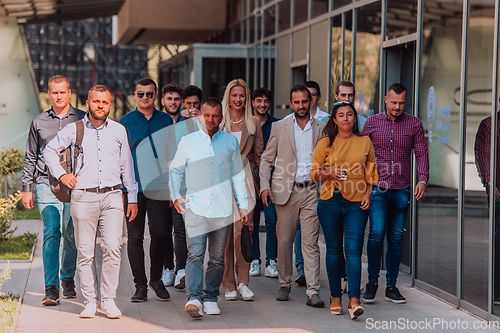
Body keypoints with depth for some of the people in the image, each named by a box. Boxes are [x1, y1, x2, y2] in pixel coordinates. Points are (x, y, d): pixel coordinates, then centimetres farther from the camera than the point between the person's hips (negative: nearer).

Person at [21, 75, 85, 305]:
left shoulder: (82, 119, 7)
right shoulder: (39, 122, 11)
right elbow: (30, 158, 15)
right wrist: (26, 188, 11)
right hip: (47, 185, 0)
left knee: (71, 236, 5)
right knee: (51, 234, -9)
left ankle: (68, 279, 24)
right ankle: (51, 288, -10)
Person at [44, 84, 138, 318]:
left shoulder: (119, 130, 11)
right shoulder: (73, 130, 7)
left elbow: (126, 165, 17)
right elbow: (50, 150, 20)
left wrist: (133, 198, 16)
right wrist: (61, 174, 7)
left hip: (112, 196, 1)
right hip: (83, 197, 0)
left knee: (113, 248, -10)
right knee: (85, 252, 0)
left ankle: (109, 300, -1)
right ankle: (90, 301, 8)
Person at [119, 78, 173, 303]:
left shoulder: (166, 120, 10)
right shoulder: (126, 121, 6)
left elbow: (173, 153, 15)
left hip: (158, 185, 1)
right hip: (133, 187, -1)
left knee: (160, 233, -5)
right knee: (135, 236, 1)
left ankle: (156, 279, 15)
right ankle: (140, 284, 9)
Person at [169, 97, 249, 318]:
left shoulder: (231, 142, 11)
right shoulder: (187, 142, 7)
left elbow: (238, 175, 17)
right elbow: (175, 170, 14)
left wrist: (243, 205, 14)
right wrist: (176, 196, -1)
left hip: (222, 210, 2)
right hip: (195, 208, -2)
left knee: (217, 258, 6)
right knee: (195, 254, -14)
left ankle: (210, 298, 15)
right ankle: (194, 298, -21)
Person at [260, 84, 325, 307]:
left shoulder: (321, 128, 7)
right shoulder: (279, 127, 6)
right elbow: (266, 159, 8)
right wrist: (265, 186, -3)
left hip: (311, 190, 0)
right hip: (285, 190, 1)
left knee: (311, 242, -6)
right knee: (284, 240, 6)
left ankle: (313, 292, -7)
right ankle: (284, 285, 21)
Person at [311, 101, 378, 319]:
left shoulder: (365, 142, 9)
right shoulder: (325, 143, 5)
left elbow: (371, 173, 15)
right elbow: (314, 173, 6)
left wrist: (367, 194, 0)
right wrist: (330, 173, -13)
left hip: (356, 203, 0)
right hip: (330, 202, 0)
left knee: (353, 249, -11)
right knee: (334, 249, 6)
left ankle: (354, 300, -16)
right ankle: (335, 296, 18)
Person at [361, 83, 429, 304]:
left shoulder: (414, 124, 6)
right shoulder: (372, 122, 4)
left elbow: (421, 153, 5)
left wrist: (423, 179, -9)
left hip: (402, 190, 1)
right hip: (377, 187, -1)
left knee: (396, 237, 5)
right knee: (377, 232, -13)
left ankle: (391, 286, 14)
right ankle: (372, 282, 3)